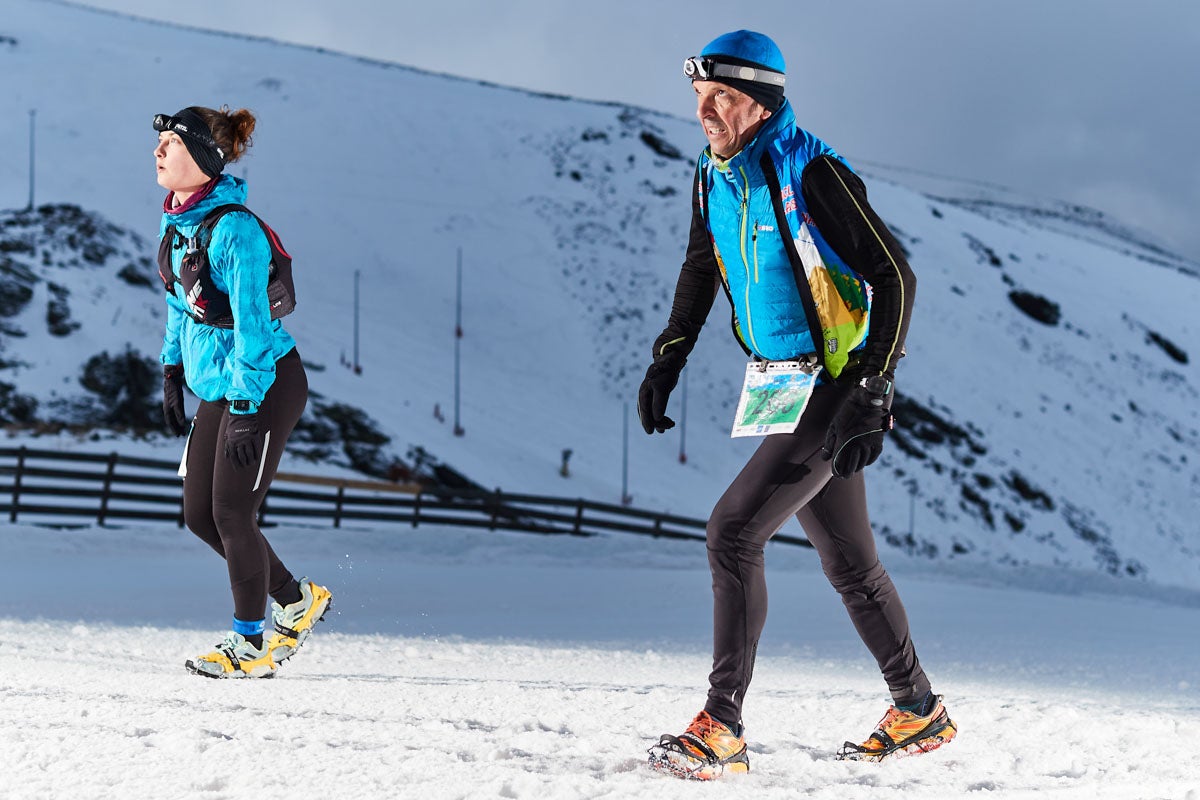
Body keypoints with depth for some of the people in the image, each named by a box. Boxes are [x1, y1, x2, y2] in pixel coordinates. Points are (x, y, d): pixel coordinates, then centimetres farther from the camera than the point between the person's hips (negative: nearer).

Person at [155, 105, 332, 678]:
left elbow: (253, 325, -23)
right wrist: (172, 371, 16)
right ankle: (297, 601, 26)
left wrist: (245, 410, -23)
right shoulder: (176, 222, 4)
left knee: (231, 511, -6)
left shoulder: (235, 229, -23)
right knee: (199, 514, 9)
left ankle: (251, 645, 7)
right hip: (214, 385, 9)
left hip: (264, 384, -9)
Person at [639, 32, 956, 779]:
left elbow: (895, 277, -18)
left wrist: (872, 396, -22)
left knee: (734, 531, -16)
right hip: (785, 390, 8)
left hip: (837, 389, -8)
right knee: (849, 561, 16)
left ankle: (722, 729, -13)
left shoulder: (810, 174, -19)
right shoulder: (715, 178, 5)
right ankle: (920, 711, 31)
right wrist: (667, 361, 14)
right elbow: (702, 269, 24)